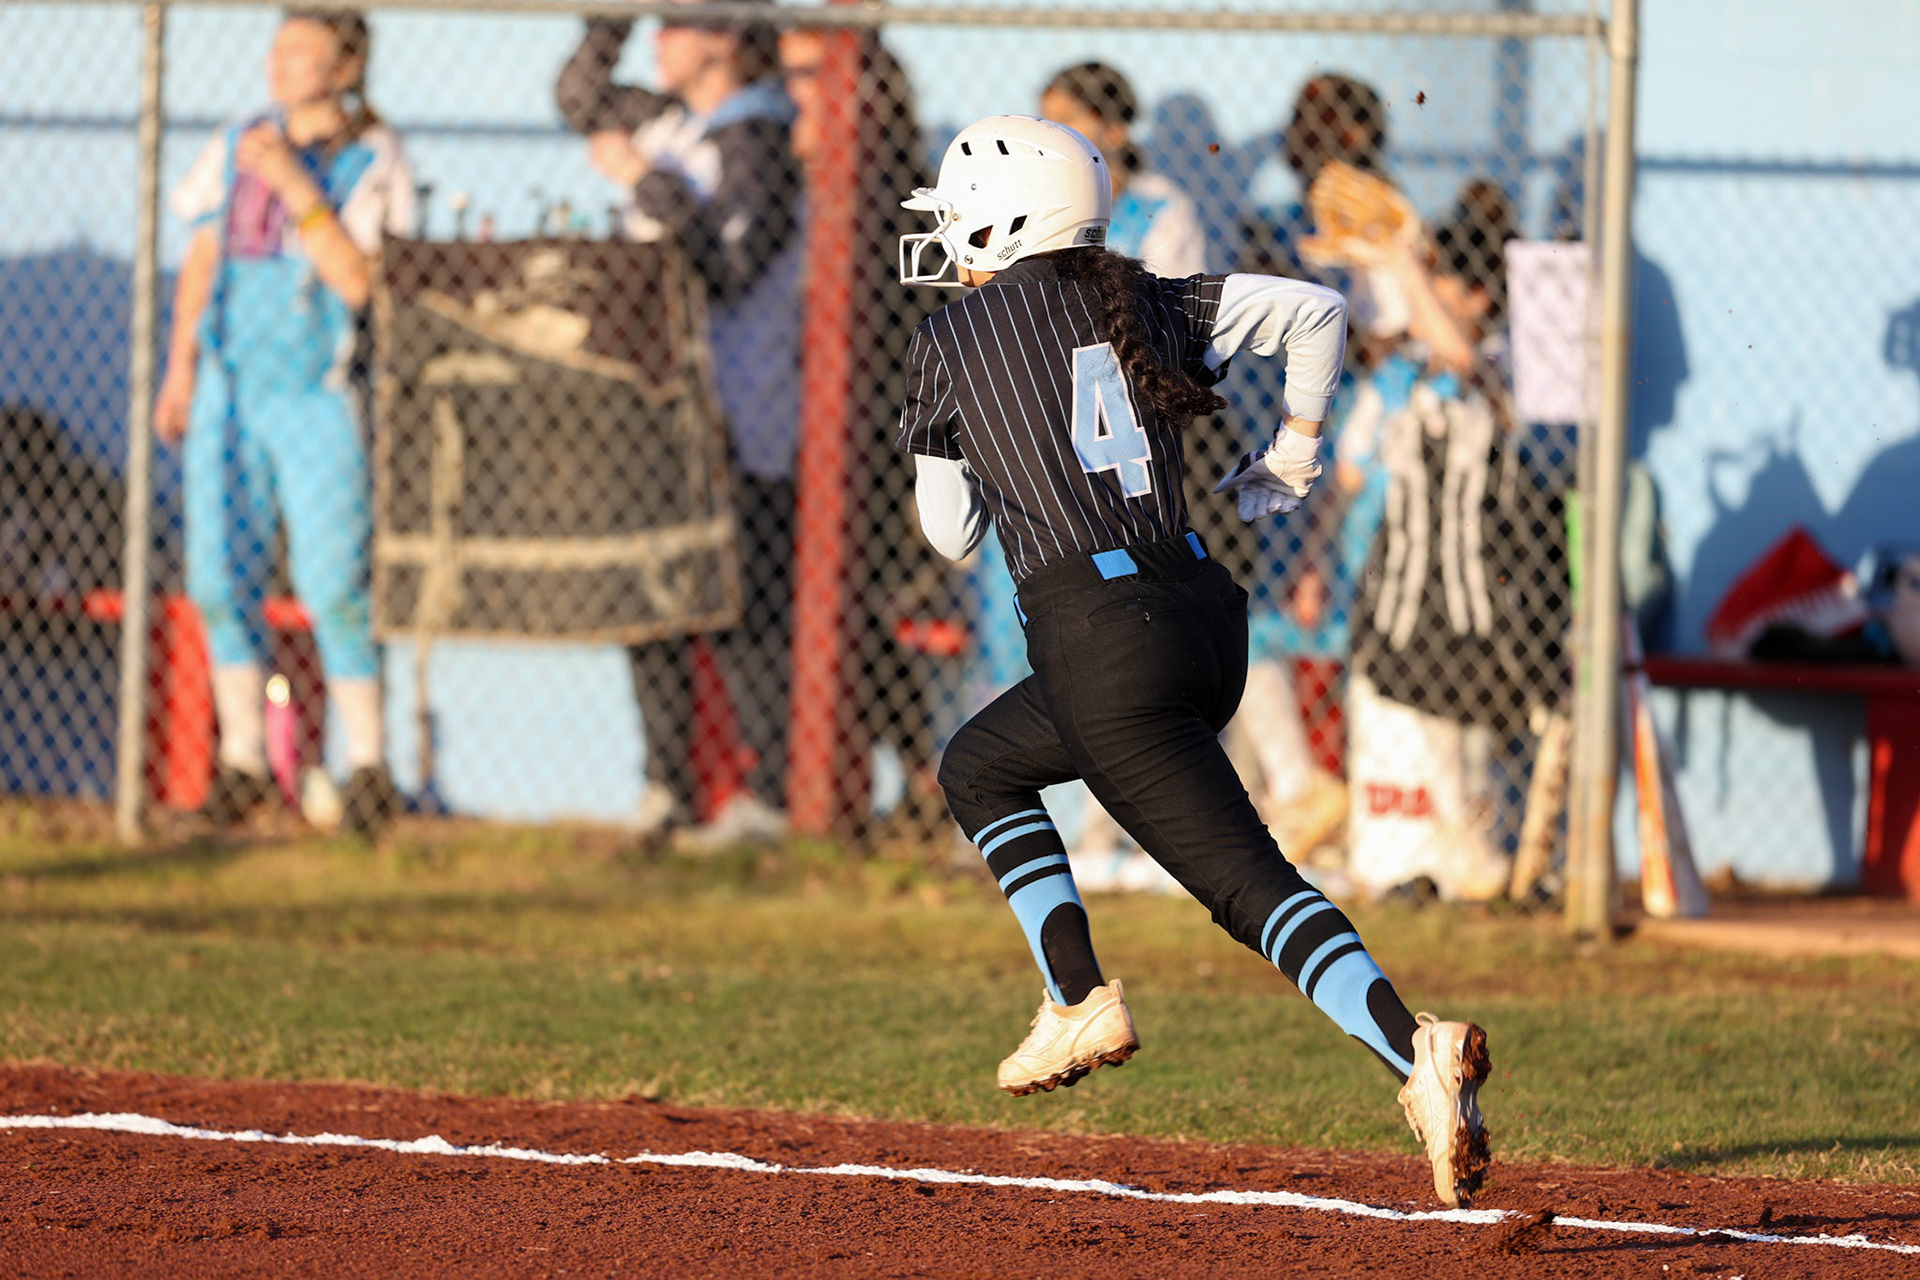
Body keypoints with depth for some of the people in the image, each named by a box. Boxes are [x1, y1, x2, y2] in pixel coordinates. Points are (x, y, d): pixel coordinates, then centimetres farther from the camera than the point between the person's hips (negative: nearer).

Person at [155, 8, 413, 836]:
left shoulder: (372, 162, -6)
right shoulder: (237, 147, 8)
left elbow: (359, 281, -16)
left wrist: (294, 188, -21)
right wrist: (180, 369, 13)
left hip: (320, 395, -5)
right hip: (231, 387, 5)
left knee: (333, 584, -9)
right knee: (220, 578, 3)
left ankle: (367, 761, 1)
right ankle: (242, 757, 11)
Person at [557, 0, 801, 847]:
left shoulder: (761, 141, -13)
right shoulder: (667, 123, 12)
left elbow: (730, 263, -23)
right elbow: (581, 100, 27)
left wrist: (647, 182, -20)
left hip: (739, 419, -9)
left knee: (743, 611, -8)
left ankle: (771, 796, -5)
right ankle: (667, 785, 16)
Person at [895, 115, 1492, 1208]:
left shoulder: (952, 343, 3)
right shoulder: (1142, 303, 14)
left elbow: (952, 532, 10)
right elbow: (1317, 309, 7)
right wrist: (1291, 461, 17)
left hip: (1103, 637, -7)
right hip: (1207, 610, 7)